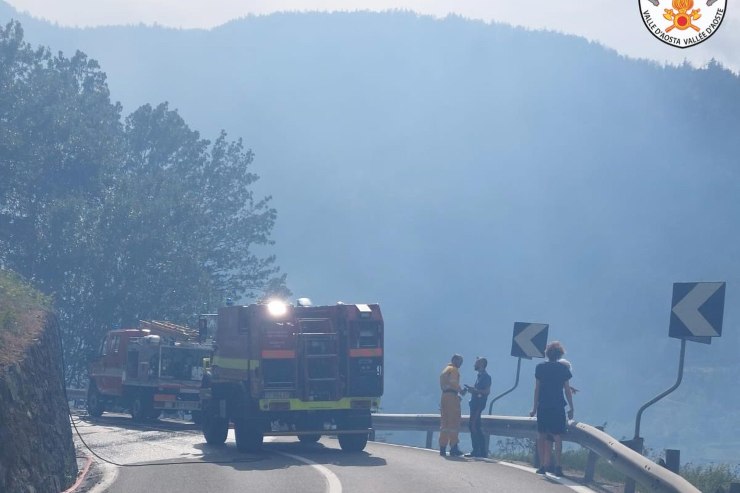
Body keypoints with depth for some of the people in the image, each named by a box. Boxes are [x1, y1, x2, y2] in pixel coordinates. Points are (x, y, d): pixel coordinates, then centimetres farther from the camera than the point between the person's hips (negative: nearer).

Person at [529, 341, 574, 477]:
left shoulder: (540, 368, 1)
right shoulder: (563, 368, -1)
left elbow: (537, 389, 3)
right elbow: (567, 390, 1)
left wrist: (535, 407, 8)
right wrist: (571, 408, 8)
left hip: (543, 407, 1)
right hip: (558, 407, -1)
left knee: (541, 437, 9)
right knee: (558, 437, 1)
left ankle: (542, 465, 6)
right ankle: (557, 466, -5)